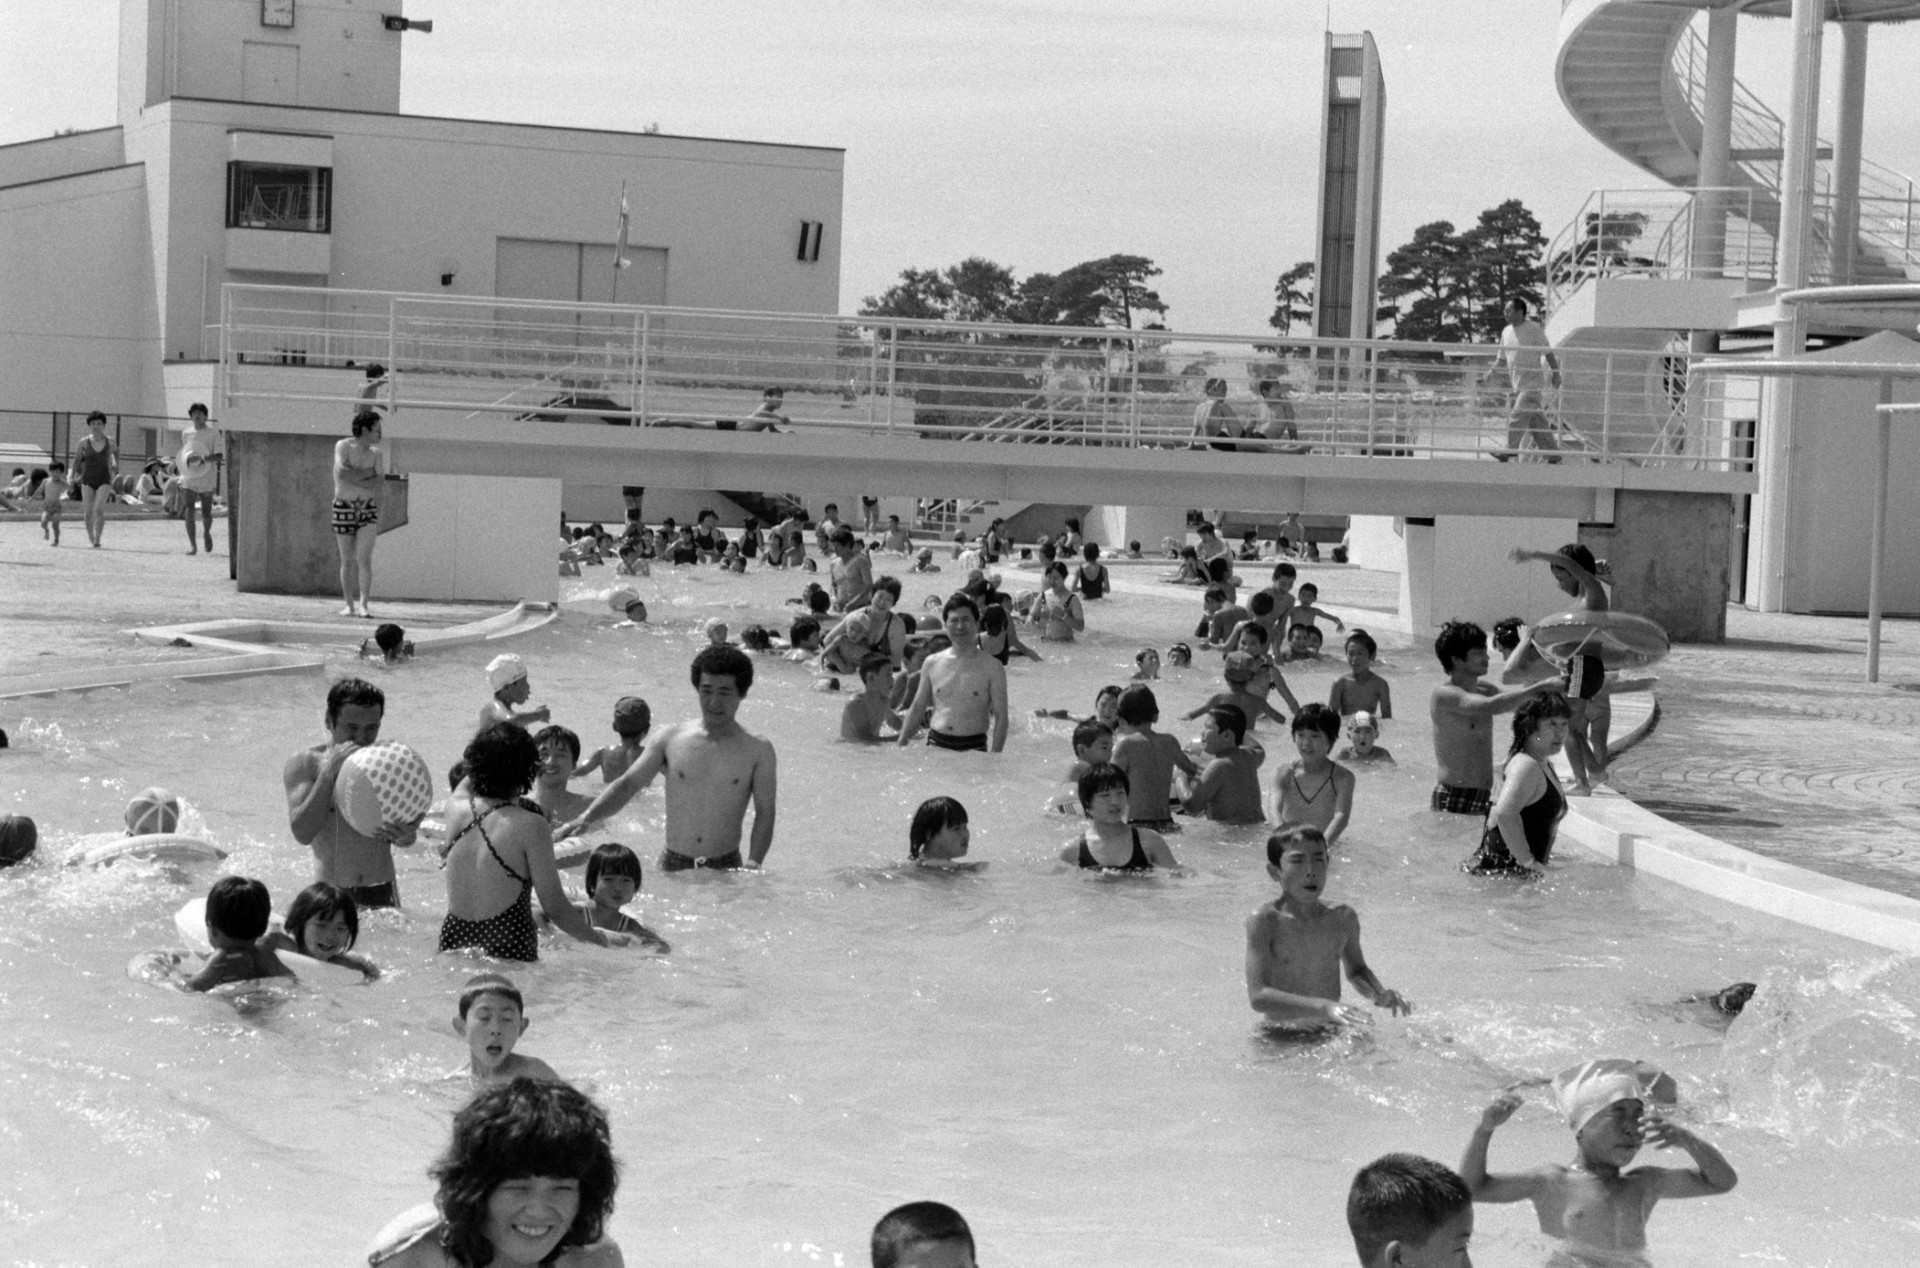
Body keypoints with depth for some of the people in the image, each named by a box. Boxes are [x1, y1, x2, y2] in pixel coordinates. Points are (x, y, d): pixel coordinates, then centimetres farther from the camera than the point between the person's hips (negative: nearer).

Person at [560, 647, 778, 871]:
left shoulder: (758, 751, 2)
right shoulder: (669, 739, 6)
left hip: (725, 870, -1)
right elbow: (627, 784, 7)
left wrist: (752, 864, -13)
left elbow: (765, 814, 1)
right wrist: (587, 818, -7)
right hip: (672, 865, 2)